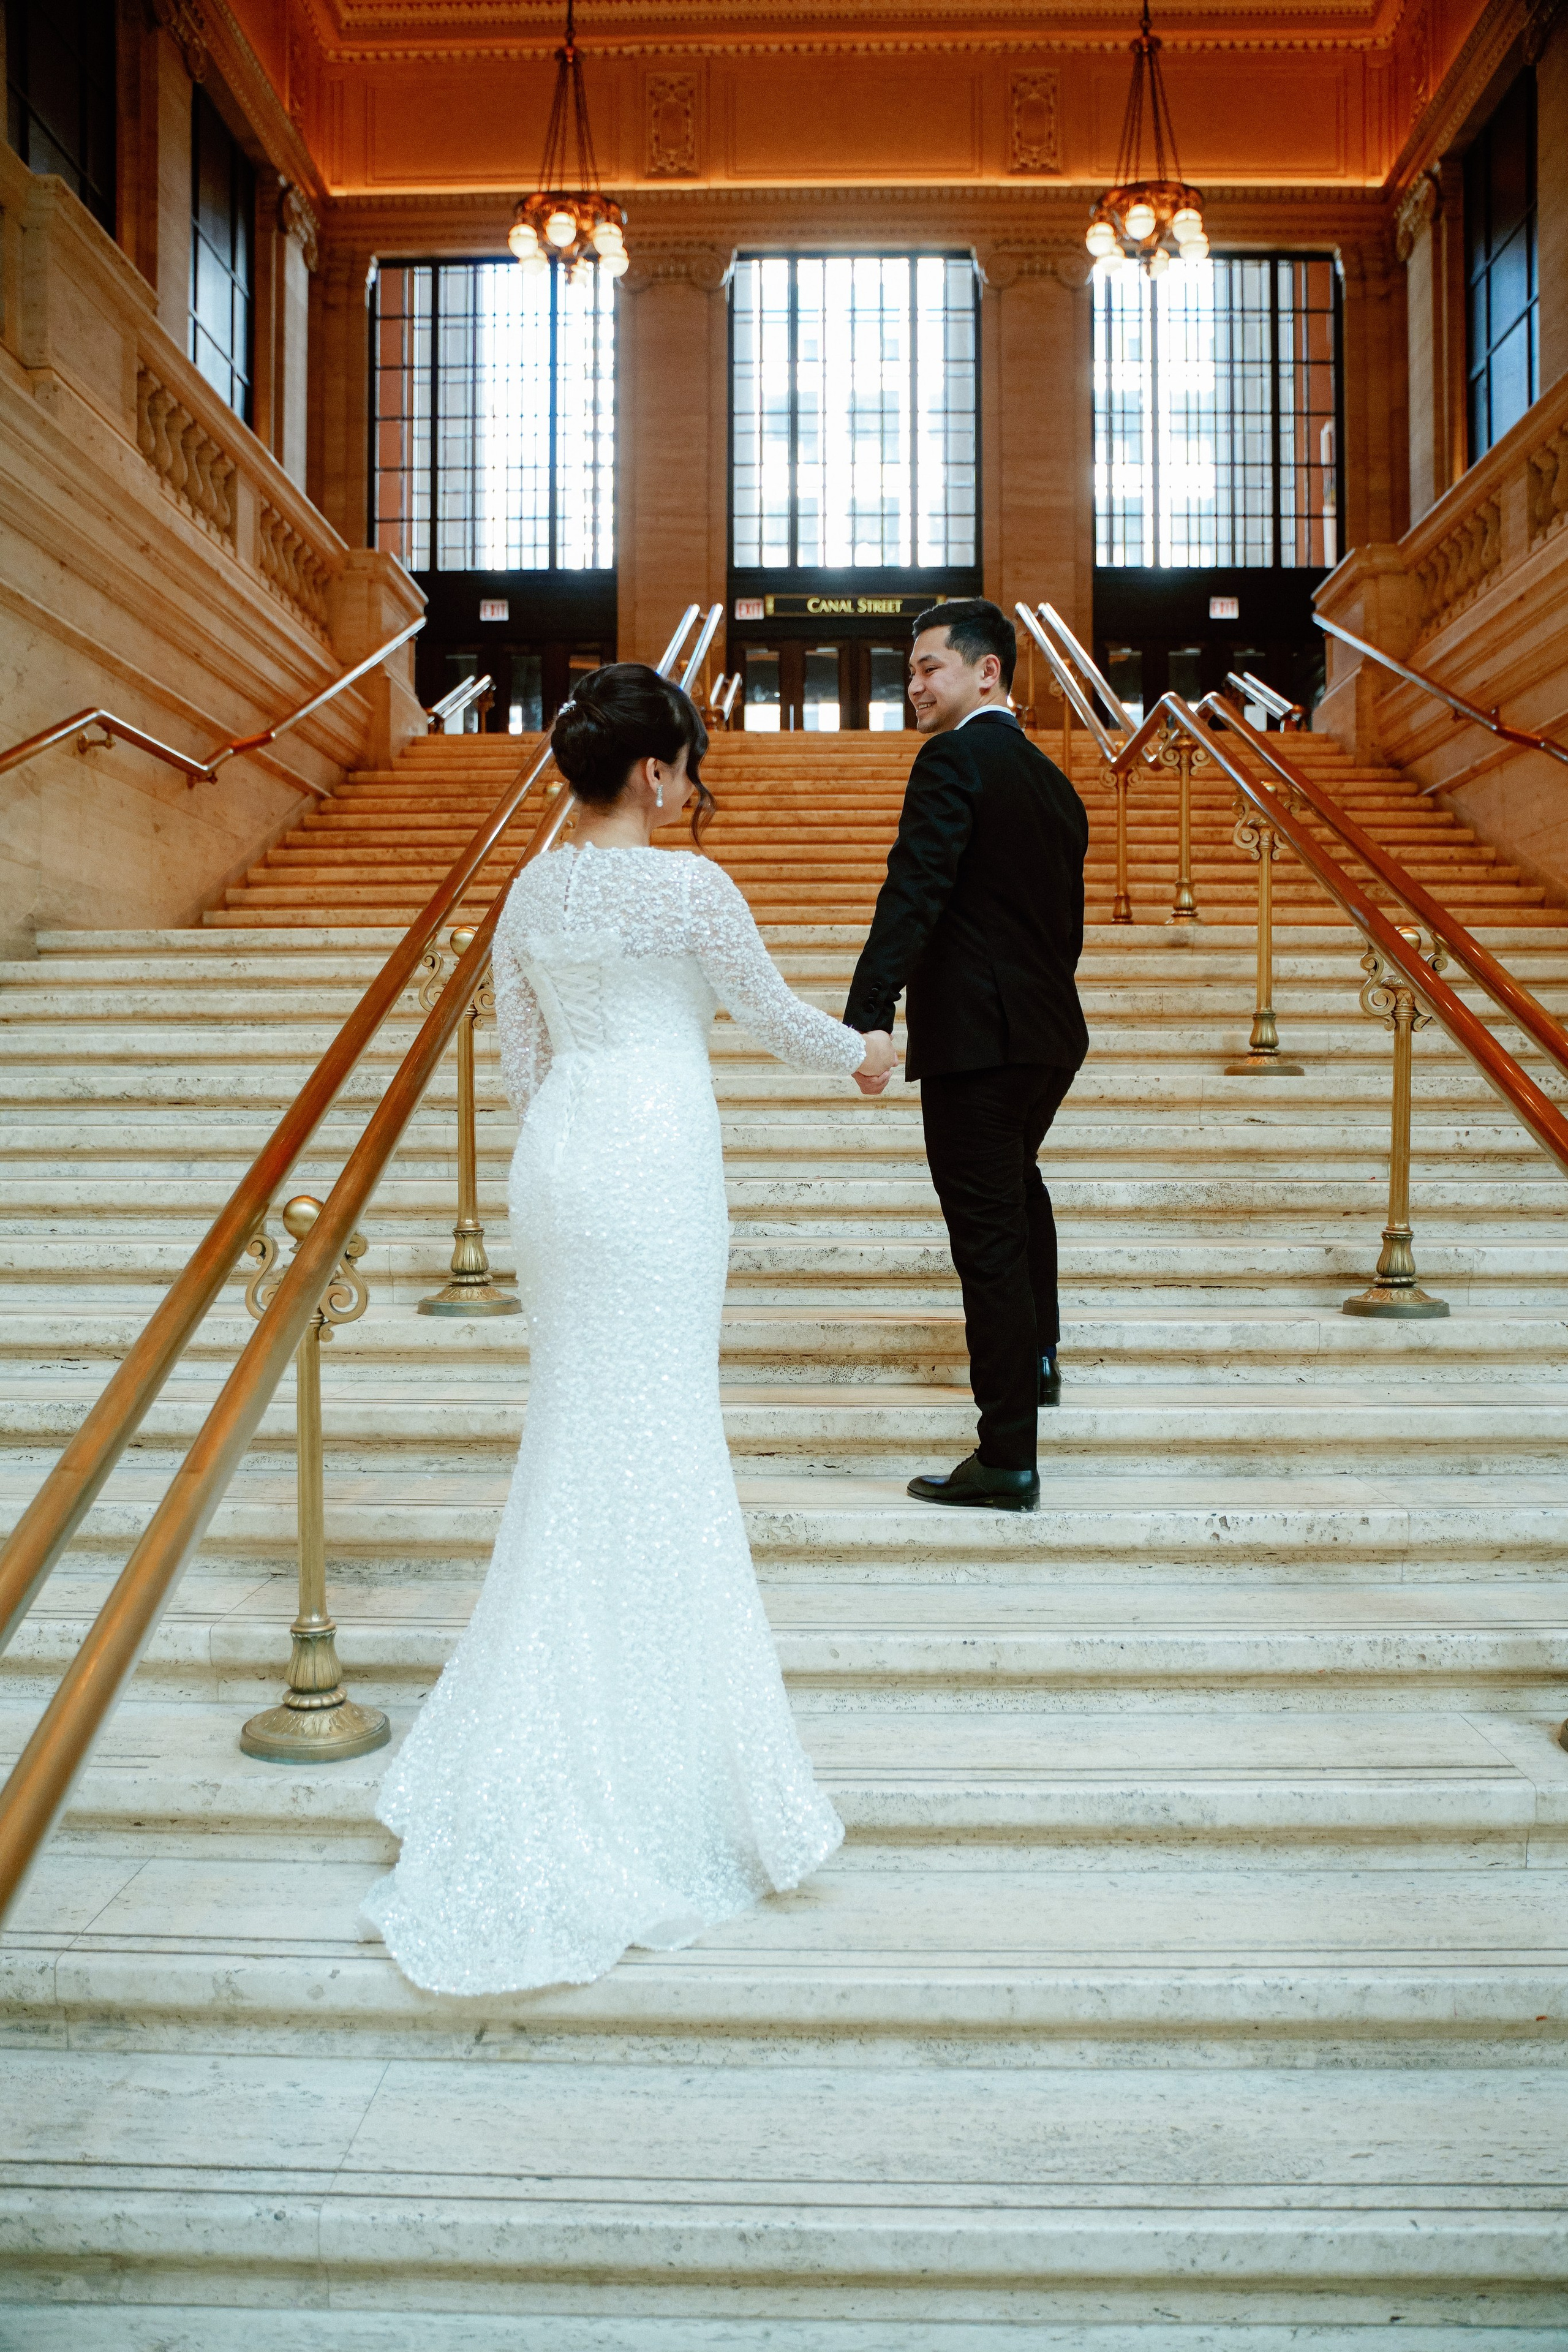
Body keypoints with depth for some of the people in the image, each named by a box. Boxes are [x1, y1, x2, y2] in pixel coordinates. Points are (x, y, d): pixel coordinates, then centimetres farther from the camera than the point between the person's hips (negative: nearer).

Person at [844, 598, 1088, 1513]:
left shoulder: (955, 759, -11)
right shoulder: (1055, 783, 14)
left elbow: (913, 893, -25)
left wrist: (869, 1016, -33)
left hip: (975, 1040, -9)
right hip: (1054, 1036, 9)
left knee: (988, 1237, -3)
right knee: (1018, 1182, 32)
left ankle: (1008, 1459, 4)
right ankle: (1037, 1354, 49)